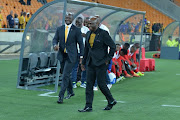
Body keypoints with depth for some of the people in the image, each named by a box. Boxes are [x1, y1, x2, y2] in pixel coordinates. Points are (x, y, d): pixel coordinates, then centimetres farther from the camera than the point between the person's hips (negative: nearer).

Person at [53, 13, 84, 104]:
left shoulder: (76, 30, -4)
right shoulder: (59, 29, 7)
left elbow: (81, 44, -1)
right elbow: (55, 39, 6)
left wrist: (81, 56, -5)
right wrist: (55, 45, -18)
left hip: (71, 56, -5)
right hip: (62, 55, 5)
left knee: (65, 75, -12)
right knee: (65, 75, 16)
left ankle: (61, 96, -11)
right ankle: (70, 92, 34)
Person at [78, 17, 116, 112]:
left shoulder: (103, 34, -10)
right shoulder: (88, 34, 10)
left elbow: (113, 46, -7)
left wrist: (108, 59, -9)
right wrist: (83, 62, 18)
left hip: (101, 63, -7)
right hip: (91, 63, 7)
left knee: (101, 84, -3)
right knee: (89, 84, 2)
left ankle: (111, 101, 19)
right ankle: (88, 106, 5)